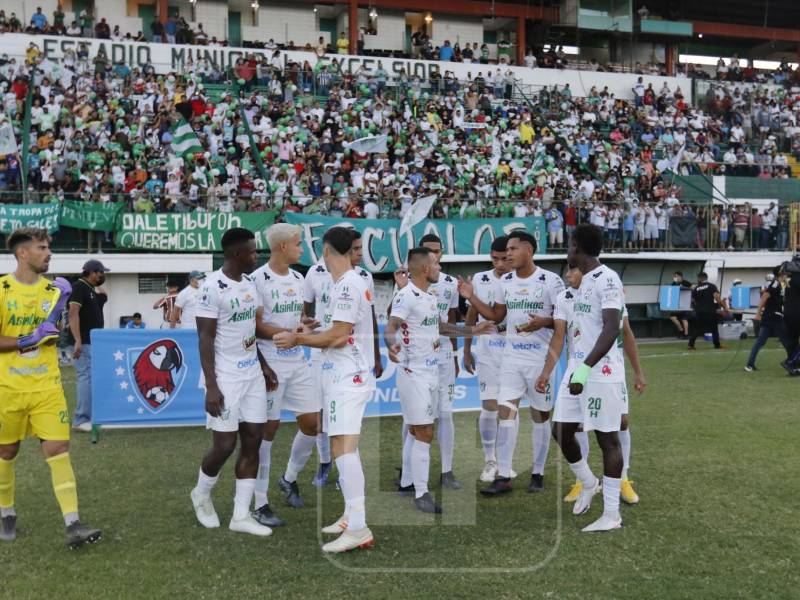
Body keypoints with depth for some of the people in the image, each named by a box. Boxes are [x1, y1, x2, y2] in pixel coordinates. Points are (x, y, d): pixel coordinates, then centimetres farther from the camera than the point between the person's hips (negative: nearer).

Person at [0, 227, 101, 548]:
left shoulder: (53, 289, 4)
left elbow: (52, 335, -5)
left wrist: (59, 307, -18)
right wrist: (27, 340, -17)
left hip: (47, 386, 2)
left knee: (58, 448, -6)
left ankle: (73, 524, -8)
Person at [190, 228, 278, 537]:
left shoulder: (249, 283, 10)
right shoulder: (212, 287, -15)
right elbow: (205, 340, -16)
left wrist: (264, 366, 17)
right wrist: (211, 387, -20)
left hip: (252, 374, 8)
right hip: (225, 378, -8)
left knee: (252, 441, 5)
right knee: (224, 445, -1)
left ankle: (241, 515, 12)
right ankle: (201, 495, 28)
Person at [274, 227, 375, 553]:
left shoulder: (347, 285, -16)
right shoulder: (350, 283, 15)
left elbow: (338, 337, -18)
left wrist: (298, 339, -9)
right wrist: (311, 334, 22)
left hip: (348, 377, -11)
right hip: (345, 375, 11)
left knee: (343, 446, -17)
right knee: (345, 446, 16)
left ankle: (358, 529, -21)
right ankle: (351, 515, 25)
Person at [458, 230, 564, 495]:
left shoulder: (550, 281, -8)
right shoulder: (505, 282, 8)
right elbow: (496, 316, 18)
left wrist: (543, 322, -25)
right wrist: (471, 297, 7)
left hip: (540, 359, -4)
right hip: (512, 358, 4)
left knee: (540, 415, 6)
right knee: (506, 411, -3)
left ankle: (538, 474, 19)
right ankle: (503, 476, 0)